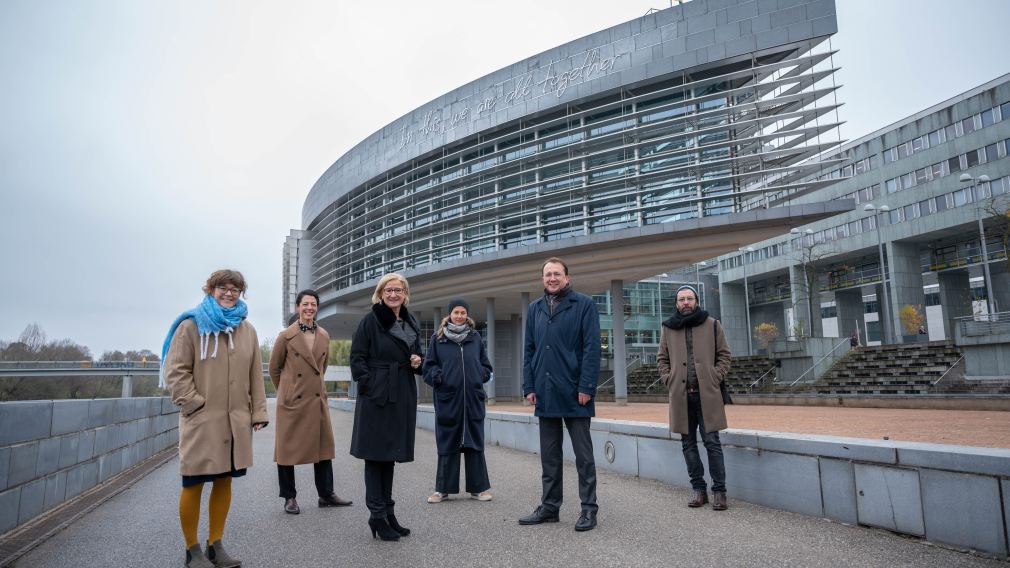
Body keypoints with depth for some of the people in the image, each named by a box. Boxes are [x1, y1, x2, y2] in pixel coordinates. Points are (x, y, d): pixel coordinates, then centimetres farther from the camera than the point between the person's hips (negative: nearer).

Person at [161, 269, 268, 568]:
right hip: (201, 420, -4)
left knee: (224, 480, 12)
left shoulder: (247, 330, 10)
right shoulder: (191, 326, -3)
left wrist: (258, 412, 6)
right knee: (194, 484, 3)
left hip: (236, 421, 4)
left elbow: (255, 375, 11)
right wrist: (195, 404, -12)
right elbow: (175, 371, -6)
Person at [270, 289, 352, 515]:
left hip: (317, 400, 4)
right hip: (292, 401, -4)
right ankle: (289, 498, 18)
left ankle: (326, 494, 19)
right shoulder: (286, 336, -6)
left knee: (323, 445, 7)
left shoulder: (324, 336, 5)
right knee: (288, 448, 5)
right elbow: (274, 368, 4)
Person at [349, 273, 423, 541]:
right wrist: (369, 385, -15)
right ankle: (377, 514, 9)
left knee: (390, 453, 13)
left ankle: (388, 512, 22)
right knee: (375, 453, 0)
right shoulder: (370, 321, -5)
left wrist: (417, 362, 0)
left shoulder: (412, 323, 12)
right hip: (376, 396, -6)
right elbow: (357, 357, -7)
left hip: (403, 396, 6)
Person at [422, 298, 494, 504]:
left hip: (473, 399, 1)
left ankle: (478, 487, 16)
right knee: (447, 445, 5)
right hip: (447, 399, -1)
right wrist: (439, 377, -11)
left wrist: (481, 376, -2)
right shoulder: (438, 338, 4)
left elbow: (485, 365, 15)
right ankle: (443, 488, 16)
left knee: (475, 444, 6)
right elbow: (428, 366, 4)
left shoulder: (475, 337, 9)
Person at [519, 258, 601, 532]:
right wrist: (529, 386, 4)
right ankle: (549, 506, 24)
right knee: (549, 455, 13)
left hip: (574, 394, -5)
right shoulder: (535, 309, 11)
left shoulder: (584, 304, -3)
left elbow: (592, 347, -8)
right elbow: (529, 350, 12)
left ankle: (589, 509, 15)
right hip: (545, 394, 5)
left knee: (583, 455, 6)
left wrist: (586, 386, -14)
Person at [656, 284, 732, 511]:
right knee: (688, 444, 8)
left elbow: (724, 355, 6)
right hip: (681, 395, 3)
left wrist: (715, 378, -5)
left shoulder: (711, 324, 3)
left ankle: (719, 491, 7)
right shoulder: (668, 328, 8)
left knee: (712, 442, -2)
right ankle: (699, 489, 19)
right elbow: (662, 359, 15)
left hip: (706, 394, -2)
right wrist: (669, 380, 2)